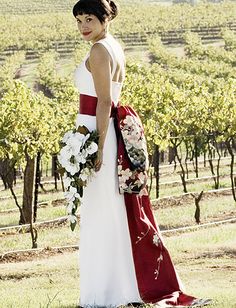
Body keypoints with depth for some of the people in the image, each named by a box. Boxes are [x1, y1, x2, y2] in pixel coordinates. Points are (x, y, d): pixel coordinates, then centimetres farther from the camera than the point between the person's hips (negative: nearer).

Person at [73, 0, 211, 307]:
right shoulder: (116, 48, 15)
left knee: (99, 215, -5)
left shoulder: (98, 51, -14)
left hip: (95, 132, -10)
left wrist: (97, 148, -21)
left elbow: (104, 101, -19)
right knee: (115, 213, 13)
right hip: (107, 131, 10)